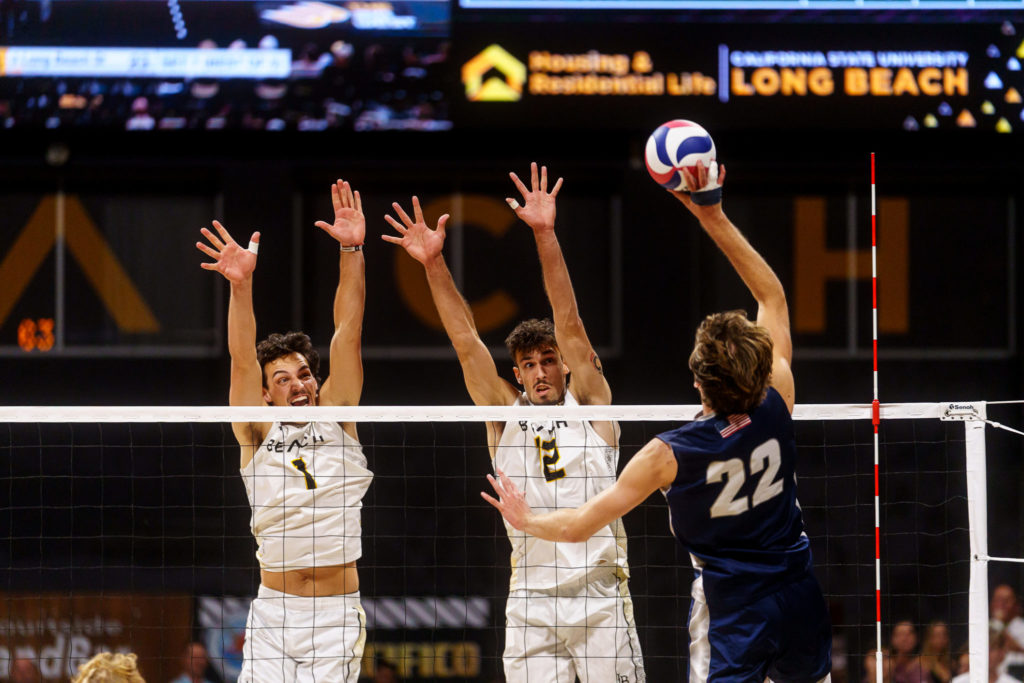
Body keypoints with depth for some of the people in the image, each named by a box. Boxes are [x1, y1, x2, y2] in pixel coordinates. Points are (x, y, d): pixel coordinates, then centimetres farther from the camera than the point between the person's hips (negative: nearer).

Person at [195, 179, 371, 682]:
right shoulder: (257, 432, 5)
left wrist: (352, 251, -10)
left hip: (337, 616, 0)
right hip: (272, 613, 0)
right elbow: (243, 359, -8)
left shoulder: (337, 417, 7)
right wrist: (240, 285, -22)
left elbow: (347, 335, -1)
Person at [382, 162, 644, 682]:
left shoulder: (590, 406, 6)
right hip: (532, 604, 1)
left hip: (602, 596, -1)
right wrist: (433, 264, -7)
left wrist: (546, 236, -12)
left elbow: (569, 325, -3)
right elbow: (466, 342, 2)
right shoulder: (505, 415, 10)